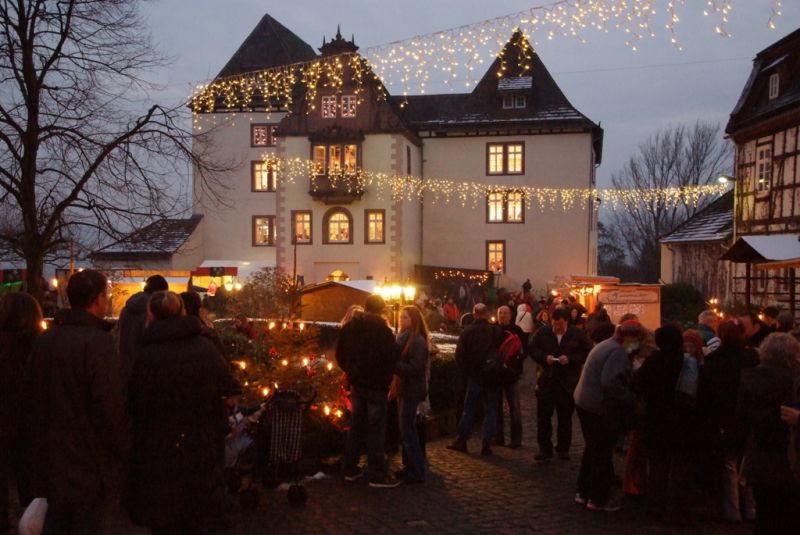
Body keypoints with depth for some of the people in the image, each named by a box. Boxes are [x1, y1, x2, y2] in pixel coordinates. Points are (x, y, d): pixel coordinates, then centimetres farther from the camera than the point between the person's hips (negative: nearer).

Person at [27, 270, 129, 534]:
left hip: (51, 459, 7)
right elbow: (111, 408, -22)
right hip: (90, 464, -7)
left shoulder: (43, 340, 5)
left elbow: (32, 398, 13)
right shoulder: (98, 342, -20)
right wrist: (124, 453, -9)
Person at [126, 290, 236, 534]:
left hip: (162, 452, -4)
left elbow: (136, 407, -14)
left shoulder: (148, 356, -20)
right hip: (202, 448, 4)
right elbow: (226, 386, 6)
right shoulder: (206, 347, -7)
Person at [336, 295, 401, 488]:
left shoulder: (349, 327, 4)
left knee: (356, 425, 16)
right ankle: (378, 475, 5)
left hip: (356, 384, 6)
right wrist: (386, 376, 2)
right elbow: (393, 357, -16)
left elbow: (340, 355, 10)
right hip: (376, 385, -6)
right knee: (376, 429, 0)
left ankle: (350, 469, 23)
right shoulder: (382, 329, -16)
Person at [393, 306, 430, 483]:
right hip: (404, 389, 9)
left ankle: (417, 472, 3)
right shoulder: (404, 337, 13)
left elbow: (414, 368, -21)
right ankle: (409, 466, 25)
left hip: (412, 391, -9)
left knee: (407, 431, -5)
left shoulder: (417, 341, -16)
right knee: (406, 429, 15)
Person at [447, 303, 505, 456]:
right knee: (491, 410, 7)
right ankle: (486, 445, 5)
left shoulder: (467, 331, -5)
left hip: (474, 376, 0)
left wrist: (467, 371, 5)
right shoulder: (497, 331, -6)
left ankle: (461, 441, 15)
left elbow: (459, 355, -6)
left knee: (469, 409, 11)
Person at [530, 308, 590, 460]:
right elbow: (533, 350, 5)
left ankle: (563, 448, 22)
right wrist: (544, 357, -14)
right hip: (546, 380, 1)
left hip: (568, 382, -1)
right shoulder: (543, 332, -1)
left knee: (565, 417, 10)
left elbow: (585, 353, -4)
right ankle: (544, 448, 11)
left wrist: (570, 359, -18)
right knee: (543, 416, 1)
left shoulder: (578, 334, -4)